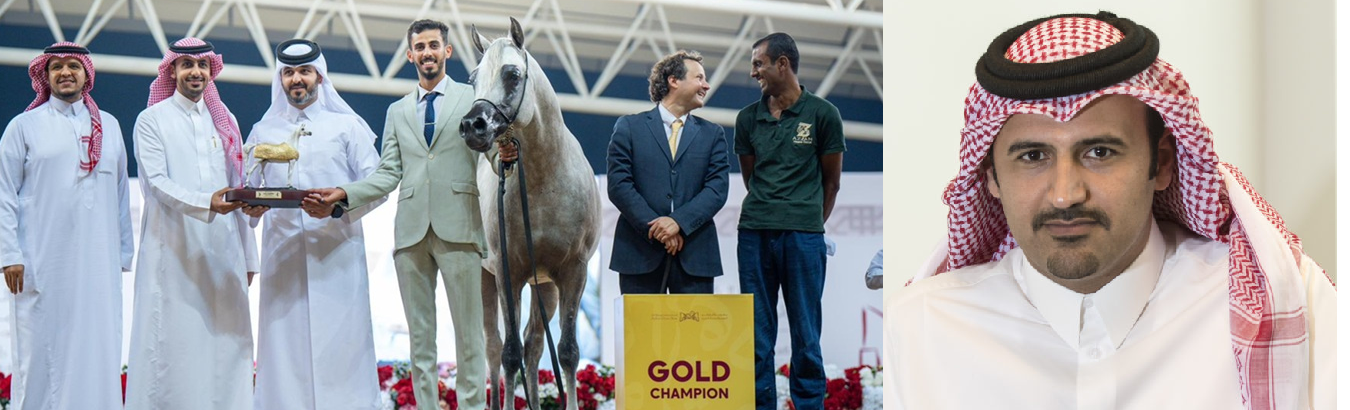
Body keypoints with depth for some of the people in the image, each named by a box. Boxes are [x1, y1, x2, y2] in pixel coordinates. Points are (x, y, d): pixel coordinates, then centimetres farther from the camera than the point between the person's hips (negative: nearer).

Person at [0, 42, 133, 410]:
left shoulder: (109, 126, 14)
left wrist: (123, 254, 10)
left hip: (99, 264, 3)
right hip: (43, 265, -2)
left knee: (99, 353, -1)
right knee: (42, 353, -3)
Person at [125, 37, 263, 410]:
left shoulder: (225, 122, 18)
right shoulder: (152, 121, 4)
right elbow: (156, 183, -8)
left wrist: (248, 256, 12)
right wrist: (206, 203, -25)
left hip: (222, 252, 4)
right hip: (174, 251, -4)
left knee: (226, 344, 0)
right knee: (173, 346, -7)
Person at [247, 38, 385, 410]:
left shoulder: (348, 126, 11)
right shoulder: (262, 132, 19)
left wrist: (339, 203, -14)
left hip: (337, 252, -2)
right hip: (282, 257, 2)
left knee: (338, 345, -7)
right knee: (284, 348, -3)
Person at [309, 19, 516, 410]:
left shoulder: (473, 98, 8)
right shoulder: (397, 111, 18)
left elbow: (492, 150, 3)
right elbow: (388, 175, 12)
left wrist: (506, 156, -22)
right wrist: (343, 193, -3)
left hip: (457, 227, -4)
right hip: (411, 231, 4)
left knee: (468, 330, -5)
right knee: (419, 334, 5)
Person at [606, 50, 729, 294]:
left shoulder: (712, 134, 15)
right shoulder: (629, 127, 8)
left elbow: (717, 189, 3)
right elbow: (619, 185, -1)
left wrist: (679, 222, -12)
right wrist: (655, 228, -11)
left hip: (694, 255, 2)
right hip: (640, 252, -2)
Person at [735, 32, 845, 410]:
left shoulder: (822, 114, 0)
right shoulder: (748, 118, 9)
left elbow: (831, 180, 8)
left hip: (803, 236, -3)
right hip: (754, 235, 3)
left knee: (806, 335, 0)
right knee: (757, 334, 5)